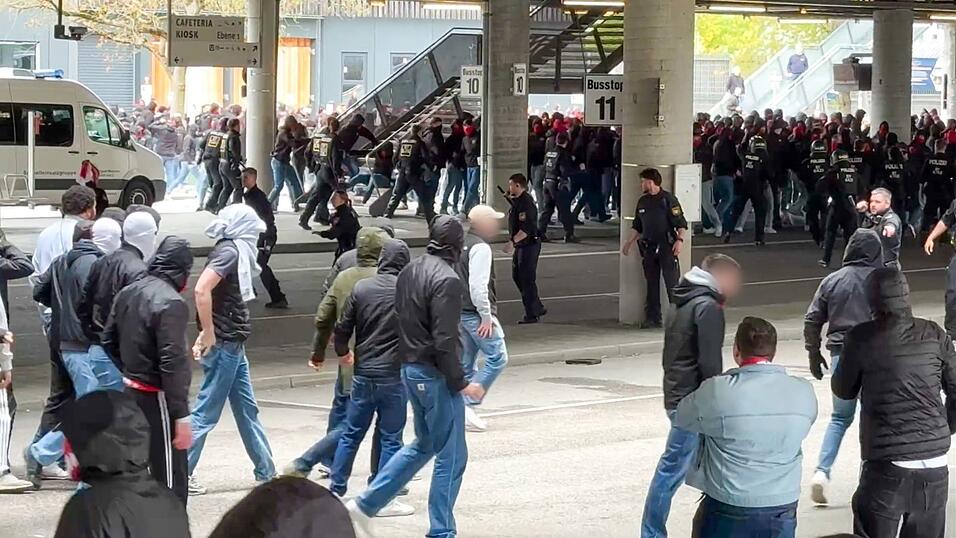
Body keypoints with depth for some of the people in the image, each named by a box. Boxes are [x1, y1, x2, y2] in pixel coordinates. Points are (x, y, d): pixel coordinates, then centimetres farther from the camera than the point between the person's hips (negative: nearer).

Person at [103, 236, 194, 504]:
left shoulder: (128, 293, 7)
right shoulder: (171, 303, -19)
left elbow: (109, 341, 16)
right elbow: (172, 364, -23)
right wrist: (181, 416, -21)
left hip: (131, 392, 9)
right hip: (158, 399, -9)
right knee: (171, 481, -3)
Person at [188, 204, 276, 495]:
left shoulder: (233, 252, 13)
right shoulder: (228, 252, -15)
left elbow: (210, 294, 19)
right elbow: (201, 290, -28)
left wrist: (206, 334, 10)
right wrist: (209, 336, -22)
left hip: (233, 346, 10)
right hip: (223, 345, -10)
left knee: (247, 410, 15)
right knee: (206, 412, -4)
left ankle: (266, 472, 22)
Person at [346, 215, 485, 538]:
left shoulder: (409, 272, 7)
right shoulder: (447, 280, -19)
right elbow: (444, 341, -23)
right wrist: (461, 383, -16)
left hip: (410, 369, 9)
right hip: (435, 375, -9)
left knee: (424, 445, 22)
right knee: (451, 456, 3)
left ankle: (365, 505, 19)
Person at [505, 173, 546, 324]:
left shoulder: (526, 203, -20)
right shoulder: (517, 201, 13)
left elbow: (526, 229, -27)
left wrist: (513, 242, -29)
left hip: (529, 245, -11)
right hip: (520, 245, 11)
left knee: (527, 279, -6)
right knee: (517, 276, 15)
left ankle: (532, 314, 1)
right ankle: (537, 307, 23)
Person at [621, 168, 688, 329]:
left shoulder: (668, 199, -6)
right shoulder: (643, 202, 14)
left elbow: (681, 223, -9)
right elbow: (637, 226, 23)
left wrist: (680, 240, -21)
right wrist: (629, 243, 18)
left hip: (667, 247, -6)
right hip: (649, 248, 7)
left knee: (672, 283, -7)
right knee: (651, 284, 8)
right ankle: (653, 318, 12)